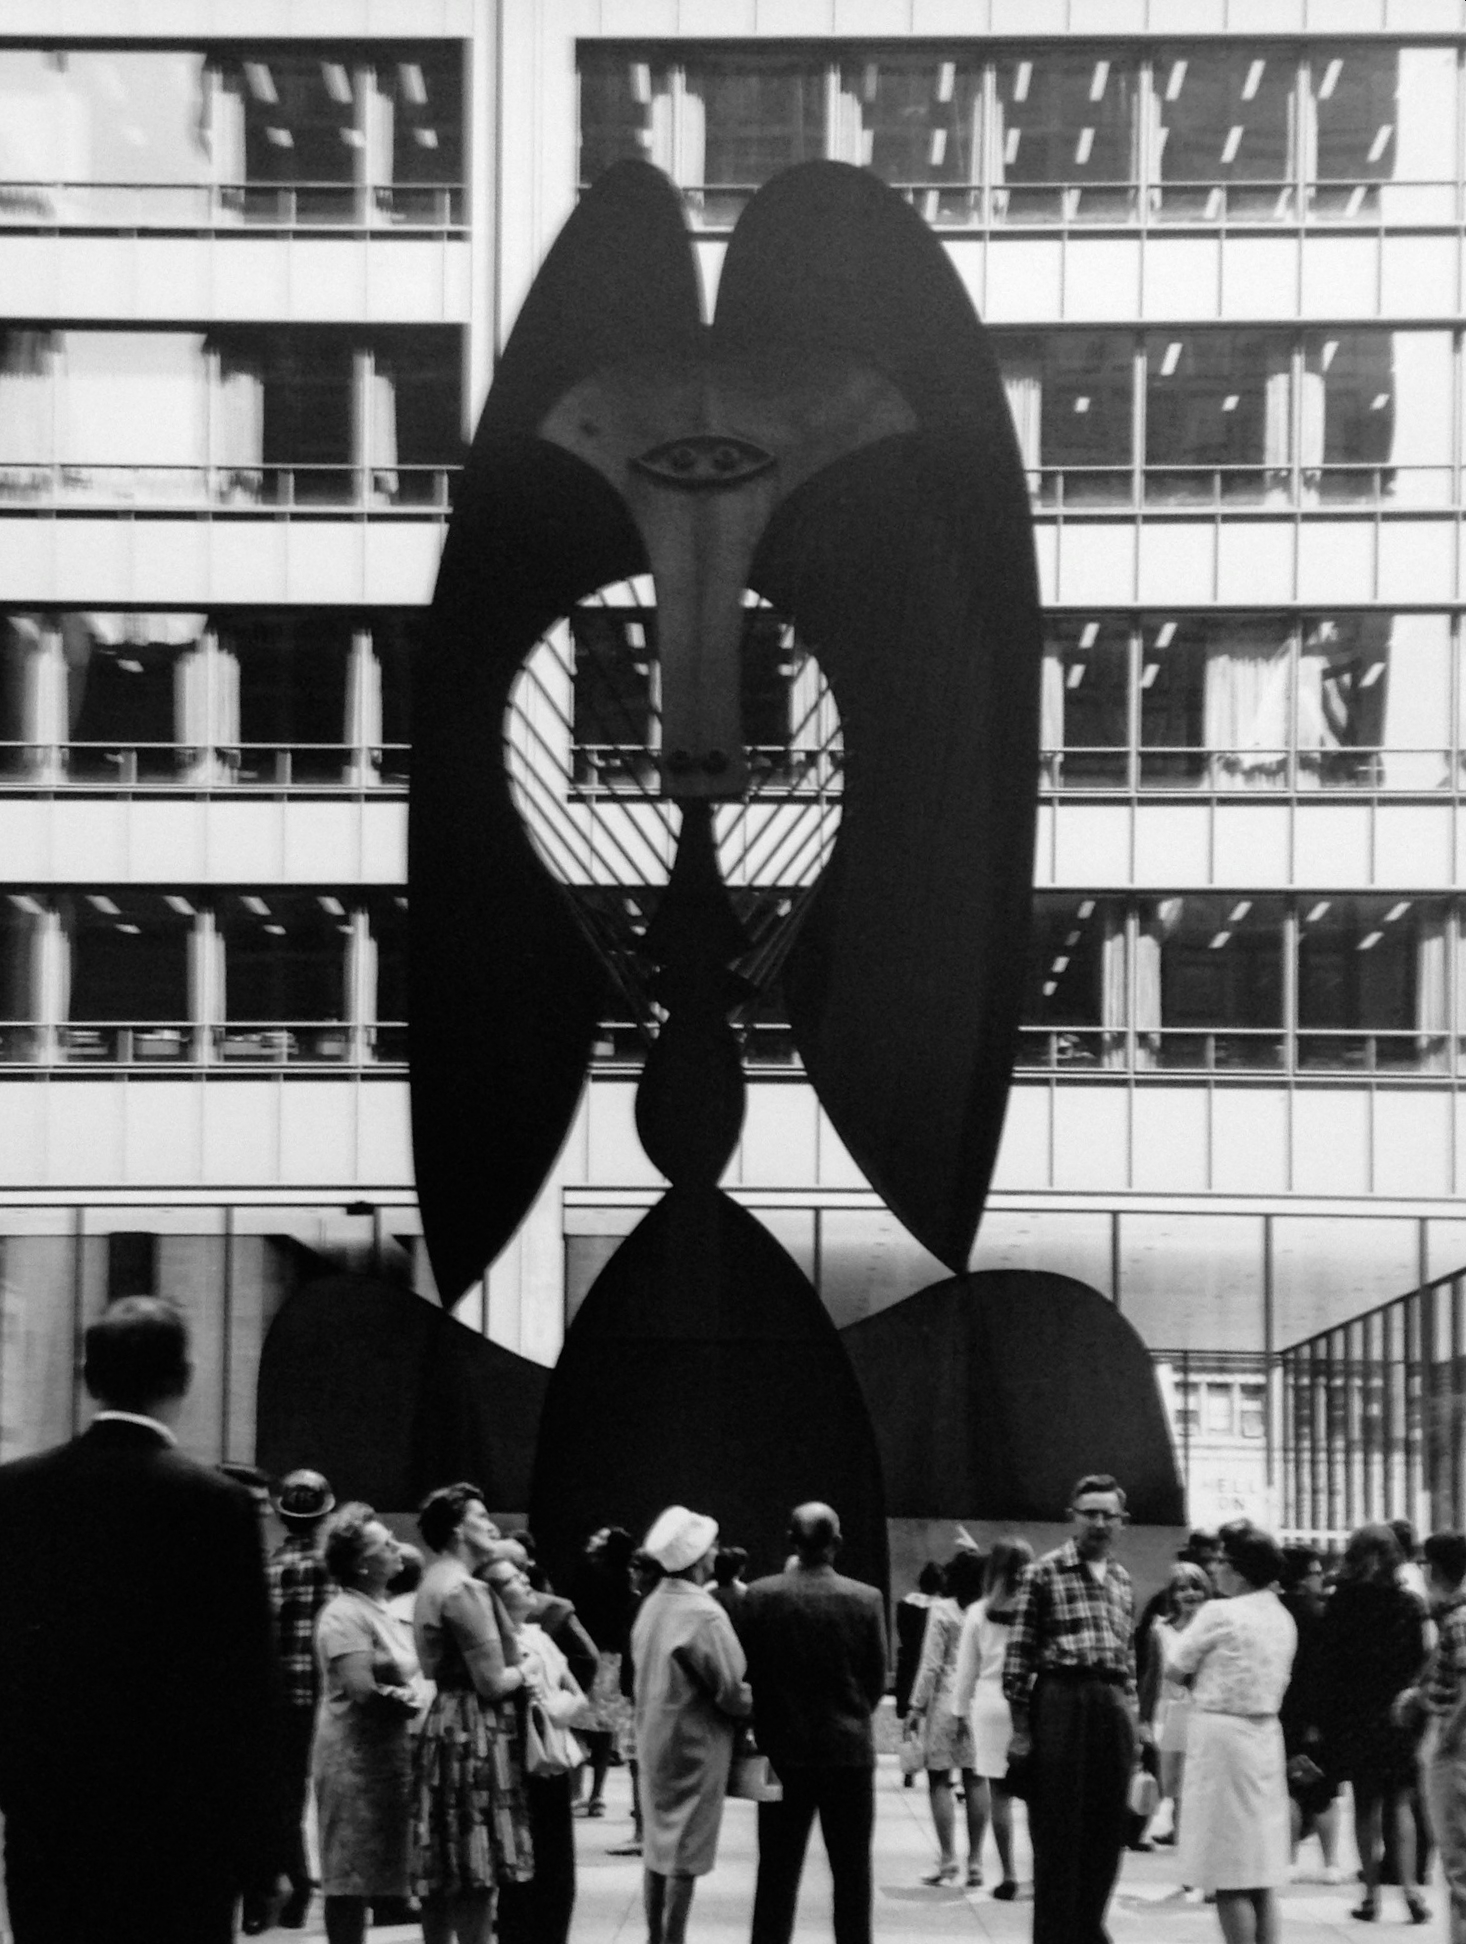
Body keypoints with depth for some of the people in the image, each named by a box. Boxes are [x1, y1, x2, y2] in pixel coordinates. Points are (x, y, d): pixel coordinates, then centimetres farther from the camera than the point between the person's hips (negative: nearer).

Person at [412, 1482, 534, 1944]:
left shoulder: (433, 1583, 16)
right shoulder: (465, 1590, -15)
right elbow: (492, 1682, -18)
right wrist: (522, 1672, 1)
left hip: (445, 1722, 10)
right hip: (475, 1732, -10)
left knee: (445, 1872, 12)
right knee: (477, 1874, -7)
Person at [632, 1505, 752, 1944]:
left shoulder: (652, 1605, 3)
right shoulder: (703, 1614, -20)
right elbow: (732, 1692, -18)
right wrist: (757, 1705, 0)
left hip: (653, 1739, 7)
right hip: (695, 1744, -7)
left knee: (657, 1845, 15)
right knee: (685, 1856, -1)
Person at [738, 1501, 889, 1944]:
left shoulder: (760, 1596, -8)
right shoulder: (866, 1600, -8)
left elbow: (748, 1674, -2)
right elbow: (877, 1680, -1)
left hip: (782, 1752, 1)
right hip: (850, 1751, -1)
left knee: (777, 1874, 8)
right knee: (852, 1874, 9)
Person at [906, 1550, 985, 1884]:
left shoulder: (942, 1611, -7)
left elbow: (932, 1663, -7)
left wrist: (918, 1705, -1)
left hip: (947, 1701, -4)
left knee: (939, 1781, 3)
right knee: (974, 1782, 8)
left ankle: (947, 1860, -1)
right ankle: (975, 1863, 10)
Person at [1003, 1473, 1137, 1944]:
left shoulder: (1122, 1579, 15)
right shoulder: (1045, 1573, -3)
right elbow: (1019, 1653, -4)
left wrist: (1131, 1718, 15)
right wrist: (1020, 1725, -7)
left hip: (1112, 1705, 5)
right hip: (1060, 1698, -5)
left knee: (1107, 1830, 8)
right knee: (1058, 1833, -1)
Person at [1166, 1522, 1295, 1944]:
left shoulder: (1220, 1613, -14)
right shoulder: (1281, 1617, 8)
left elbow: (1177, 1665, -6)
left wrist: (1175, 1636, 14)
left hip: (1221, 1732, -7)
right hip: (1266, 1734, 8)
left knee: (1228, 1877, -3)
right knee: (1261, 1871, 12)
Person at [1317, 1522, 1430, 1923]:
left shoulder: (1339, 1605, -5)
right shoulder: (1408, 1605, -3)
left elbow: (1327, 1665, -5)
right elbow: (1420, 1663, -3)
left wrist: (1326, 1721, 1)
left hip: (1354, 1719, 0)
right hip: (1398, 1715, 0)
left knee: (1366, 1806, 8)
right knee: (1400, 1803, 9)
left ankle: (1372, 1893, 8)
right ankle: (1409, 1884, -3)